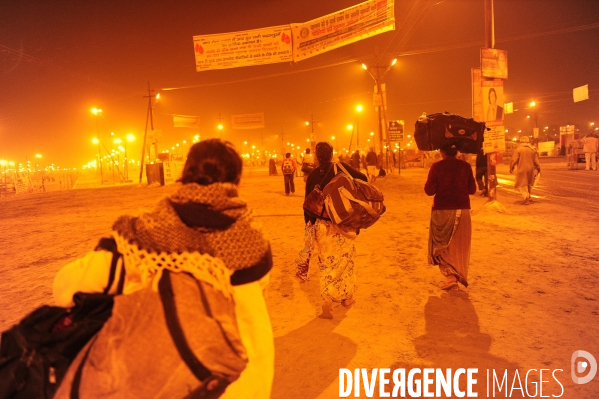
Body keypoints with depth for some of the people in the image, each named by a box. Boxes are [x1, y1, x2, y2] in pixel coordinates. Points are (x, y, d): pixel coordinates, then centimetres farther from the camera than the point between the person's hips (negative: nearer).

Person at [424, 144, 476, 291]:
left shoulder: (436, 166, -11)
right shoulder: (465, 166, -2)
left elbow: (429, 190, -9)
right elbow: (472, 189, 4)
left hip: (442, 210, -3)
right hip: (462, 210, 3)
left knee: (443, 246, 9)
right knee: (459, 245, 17)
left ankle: (450, 277, -5)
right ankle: (460, 276, 27)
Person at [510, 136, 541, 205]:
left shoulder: (518, 149, -8)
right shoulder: (533, 149, 3)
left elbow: (514, 160, -12)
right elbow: (536, 161, 5)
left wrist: (511, 168, -2)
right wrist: (538, 168, 15)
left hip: (522, 170, -4)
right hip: (531, 169, 4)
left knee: (522, 184, 2)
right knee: (529, 183, 22)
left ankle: (526, 198, -9)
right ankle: (528, 196, 27)